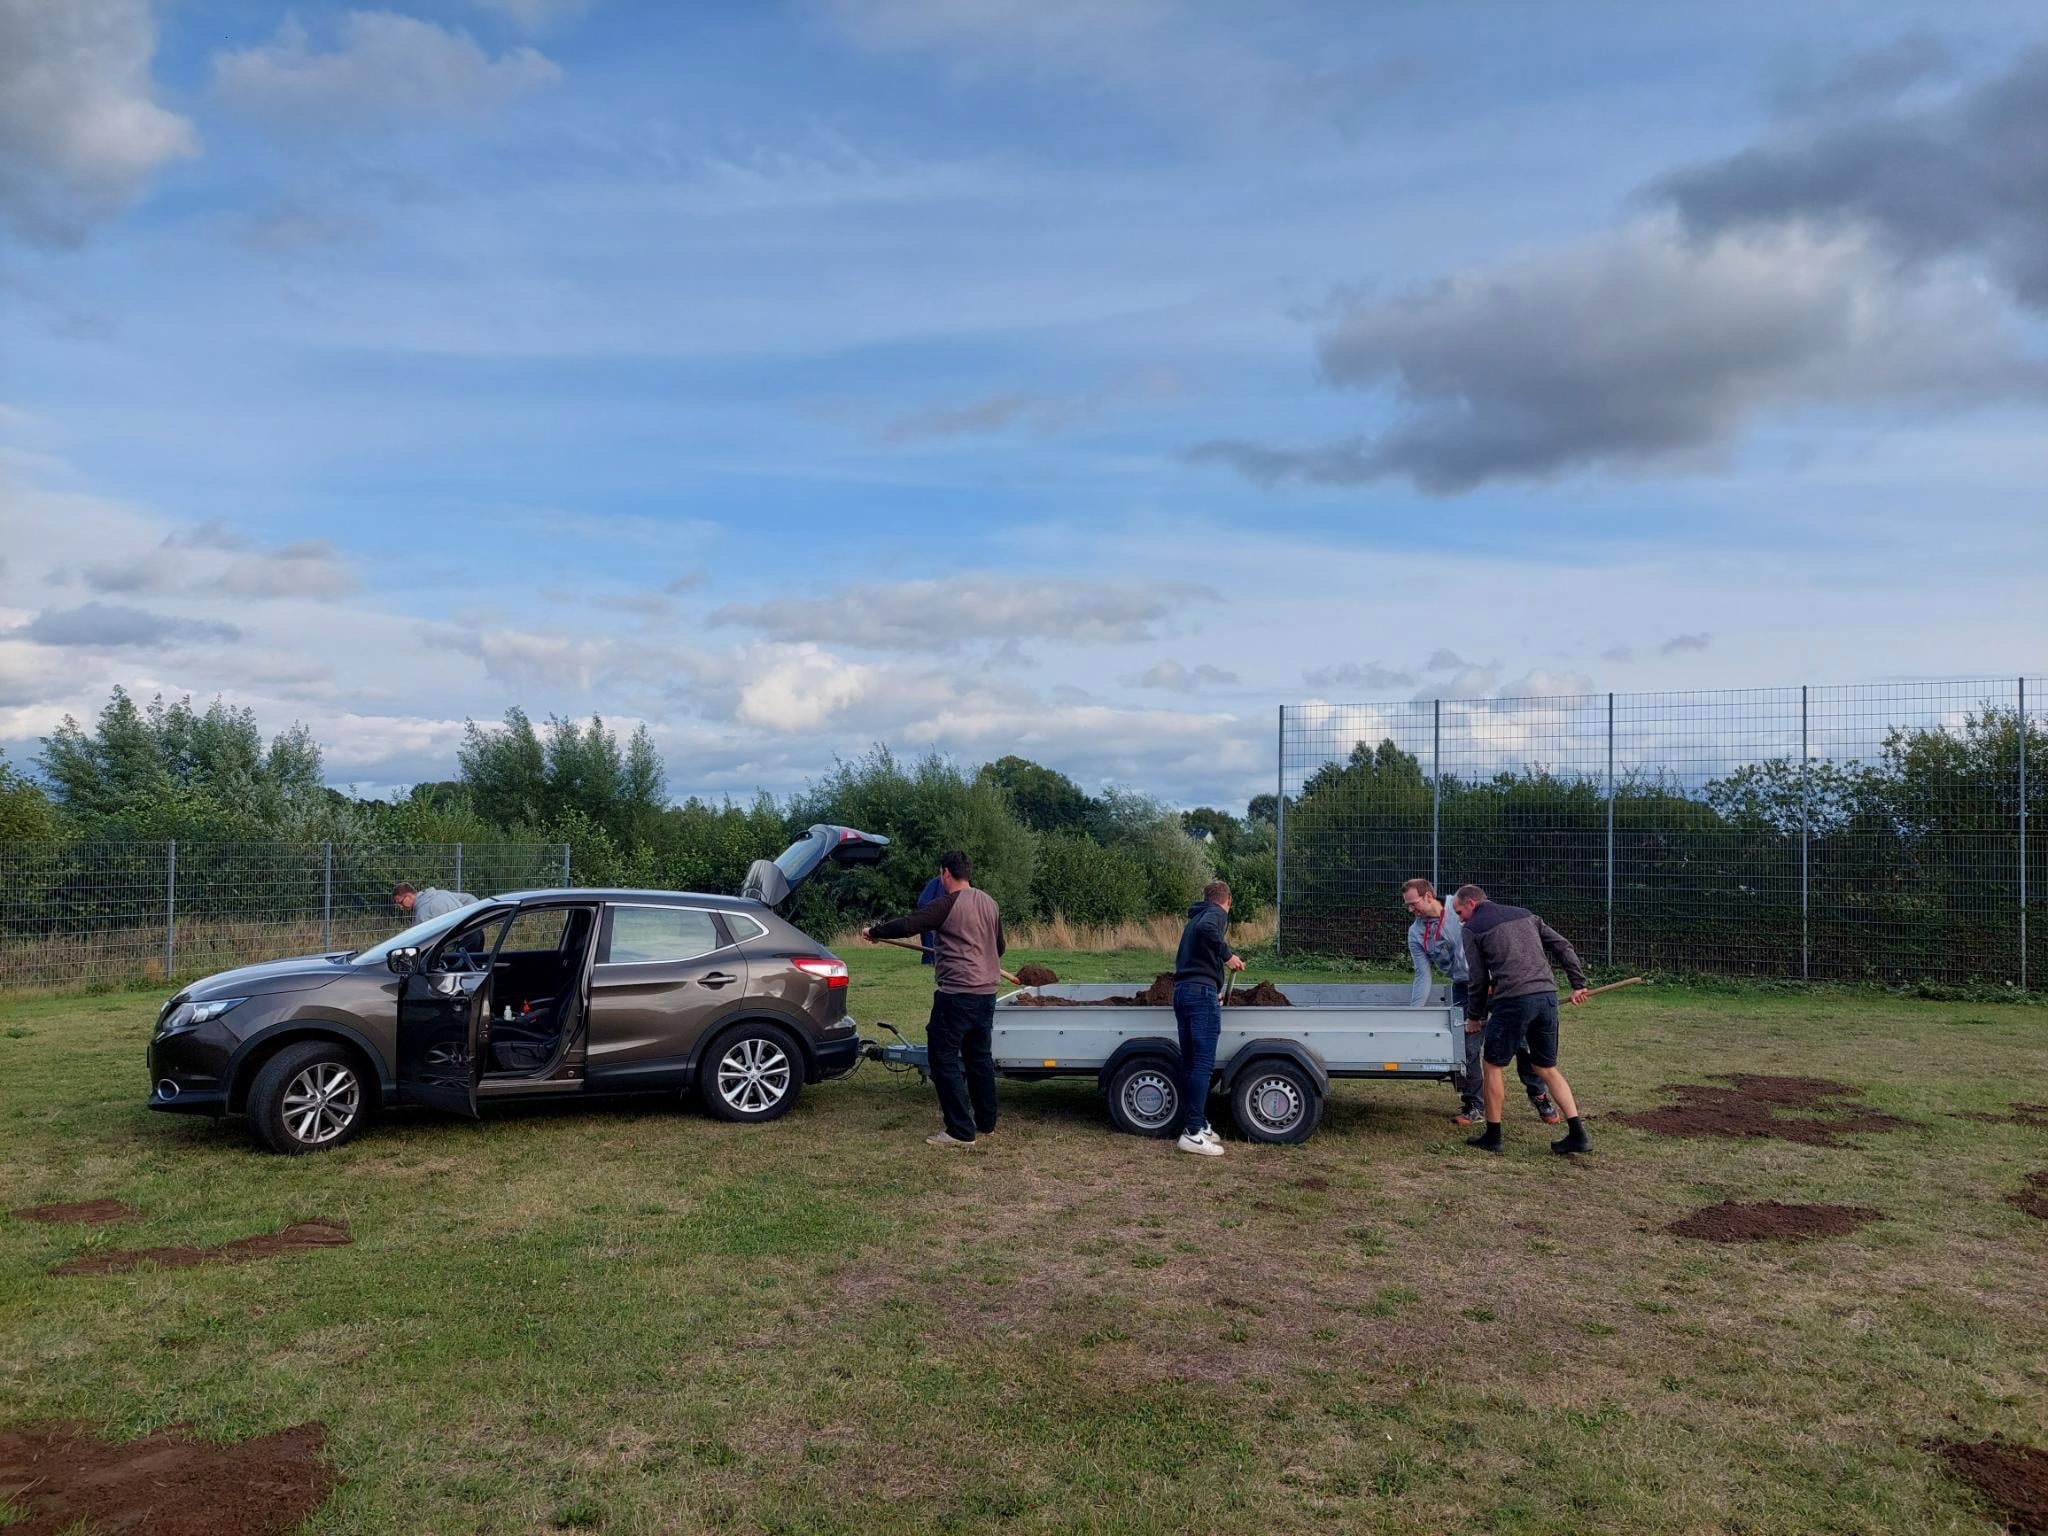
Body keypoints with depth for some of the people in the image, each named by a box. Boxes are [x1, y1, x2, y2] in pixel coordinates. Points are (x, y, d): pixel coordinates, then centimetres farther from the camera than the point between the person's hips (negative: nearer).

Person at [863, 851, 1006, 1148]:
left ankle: (961, 1131, -2)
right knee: (980, 1057, 17)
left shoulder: (949, 904, -12)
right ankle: (986, 1123, 24)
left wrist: (874, 931, 2)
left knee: (945, 1060, -1)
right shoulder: (990, 904, 12)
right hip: (986, 993, 8)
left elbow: (907, 925, -14)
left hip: (956, 994, -8)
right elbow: (999, 947, 22)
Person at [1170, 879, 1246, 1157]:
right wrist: (1227, 955, -14)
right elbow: (1206, 929, -24)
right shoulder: (1218, 914, -1)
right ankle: (1192, 1133, -10)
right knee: (1204, 1064, -9)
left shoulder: (1195, 917, 26)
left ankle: (1197, 1123, 19)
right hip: (1201, 991, -9)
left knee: (1190, 1062, 12)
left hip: (1181, 989, 9)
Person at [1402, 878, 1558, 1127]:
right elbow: (1423, 976, 2)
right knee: (1466, 1047, -5)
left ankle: (1539, 1096, 19)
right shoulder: (1416, 933, 1)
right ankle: (1472, 1106, 10)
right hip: (1464, 988, 3)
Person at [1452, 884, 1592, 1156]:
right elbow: (1563, 946, 14)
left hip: (1513, 1000, -6)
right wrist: (1579, 984, 13)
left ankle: (1492, 1136, 15)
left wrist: (1474, 1016, 15)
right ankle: (1578, 1134, 10)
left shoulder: (1472, 929, 5)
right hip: (1547, 996, 6)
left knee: (1493, 1064, 9)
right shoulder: (1524, 915, 21)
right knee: (1547, 1068, 16)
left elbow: (1477, 978, 4)